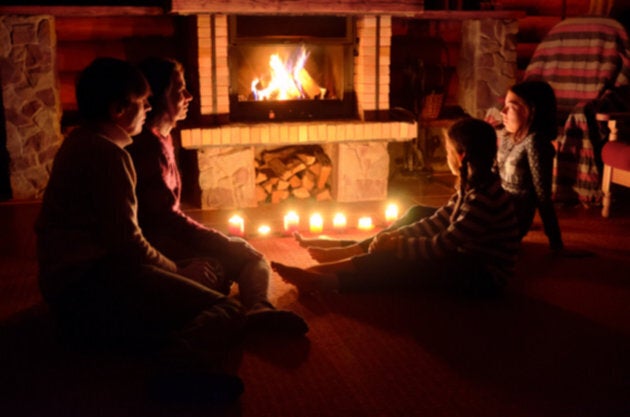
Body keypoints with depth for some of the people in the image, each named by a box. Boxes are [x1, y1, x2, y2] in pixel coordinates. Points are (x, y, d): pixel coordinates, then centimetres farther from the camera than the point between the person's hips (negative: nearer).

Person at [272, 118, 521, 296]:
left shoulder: (484, 198, -25)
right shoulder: (471, 186, 6)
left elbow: (442, 246, -25)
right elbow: (436, 223, 5)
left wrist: (396, 245, -15)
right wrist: (392, 236, -6)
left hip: (485, 277, -9)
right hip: (468, 261, 9)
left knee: (399, 264, -18)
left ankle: (323, 280, -17)